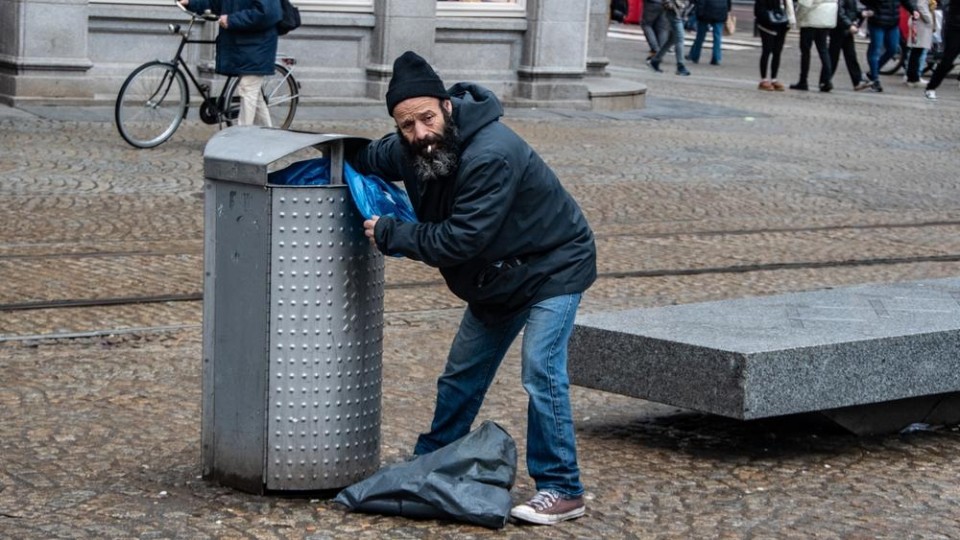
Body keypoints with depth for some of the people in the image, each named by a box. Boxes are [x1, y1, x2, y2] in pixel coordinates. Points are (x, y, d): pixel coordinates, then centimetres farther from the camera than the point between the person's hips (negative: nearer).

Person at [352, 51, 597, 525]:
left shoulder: (492, 156, -35)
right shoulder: (410, 150, -9)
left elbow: (460, 240, -34)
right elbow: (366, 158, 15)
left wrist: (390, 234, -24)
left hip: (553, 268, -8)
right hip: (496, 276, 8)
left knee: (540, 371, -20)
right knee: (462, 375, 16)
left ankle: (562, 491, -12)